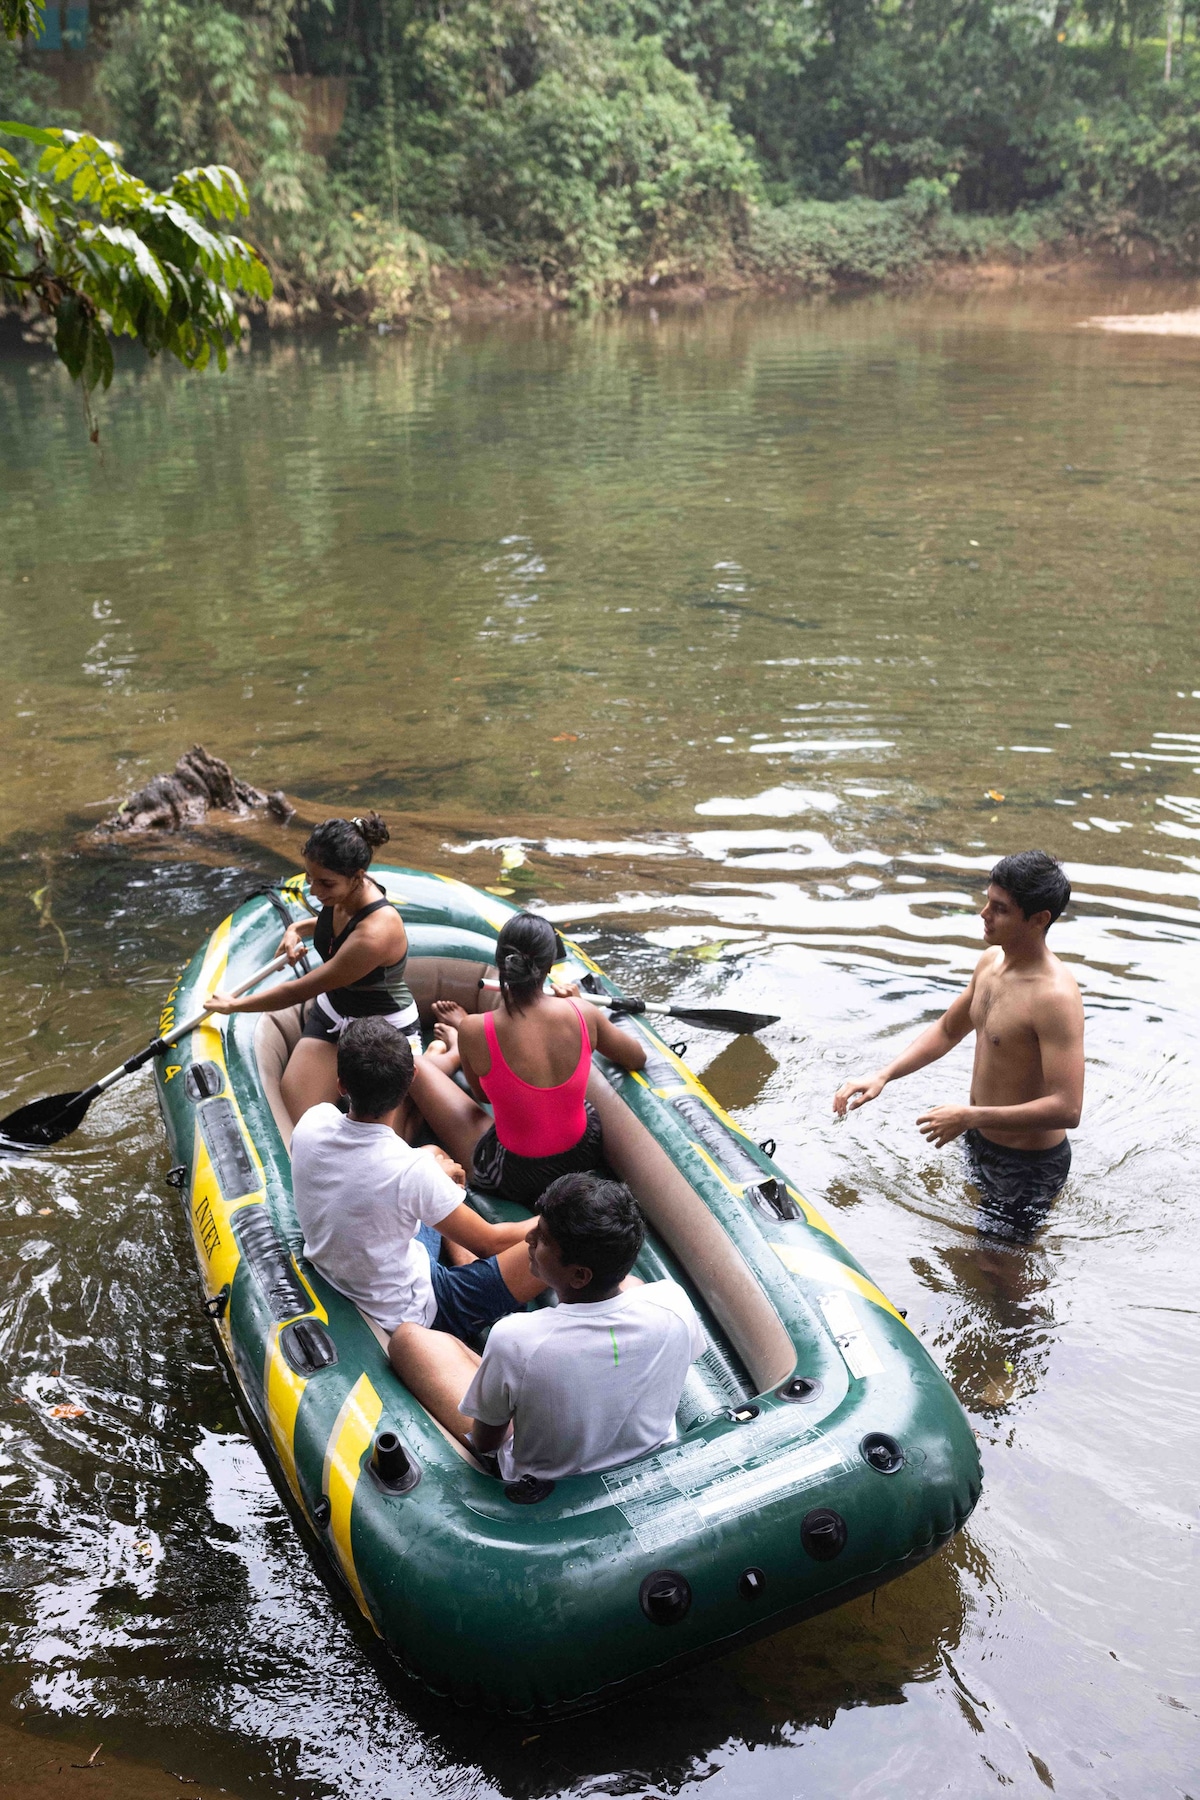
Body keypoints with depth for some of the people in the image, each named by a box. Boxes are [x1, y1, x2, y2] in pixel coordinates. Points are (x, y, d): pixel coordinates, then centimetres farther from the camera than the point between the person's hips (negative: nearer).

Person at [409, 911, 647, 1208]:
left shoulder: (474, 1031, -23)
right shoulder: (582, 1013, -17)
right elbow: (637, 1058, 3)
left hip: (516, 1177, -3)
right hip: (585, 1155, 4)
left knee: (417, 1068, 12)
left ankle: (454, 1053, 46)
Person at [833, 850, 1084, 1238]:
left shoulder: (1055, 997, -30)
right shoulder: (991, 961, -3)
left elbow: (1067, 1109, -34)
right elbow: (948, 1030, 12)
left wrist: (969, 1117, -31)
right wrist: (883, 1075, 0)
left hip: (1027, 1165, -8)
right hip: (980, 1144, 9)